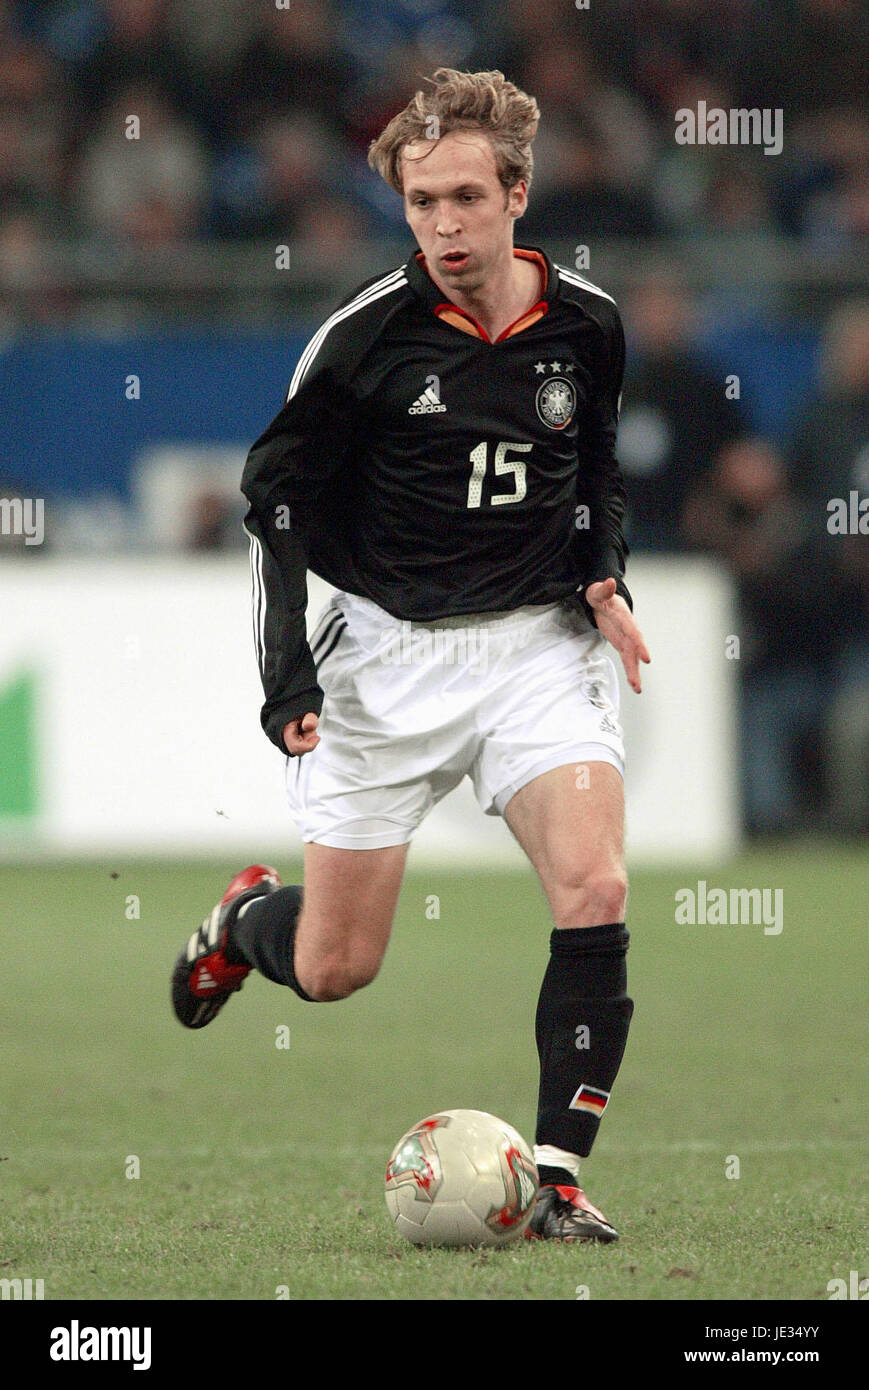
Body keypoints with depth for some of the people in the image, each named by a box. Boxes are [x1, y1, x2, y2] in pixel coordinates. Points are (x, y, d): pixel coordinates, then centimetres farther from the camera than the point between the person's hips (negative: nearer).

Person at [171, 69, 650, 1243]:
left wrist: (604, 577, -1)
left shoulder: (585, 325, -2)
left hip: (538, 642, 2)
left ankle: (557, 1174, -13)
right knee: (332, 969, 4)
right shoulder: (370, 333, -12)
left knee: (594, 893, -22)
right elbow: (275, 489, -3)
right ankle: (245, 919, 41)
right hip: (389, 651, -2)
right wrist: (286, 670, -10)